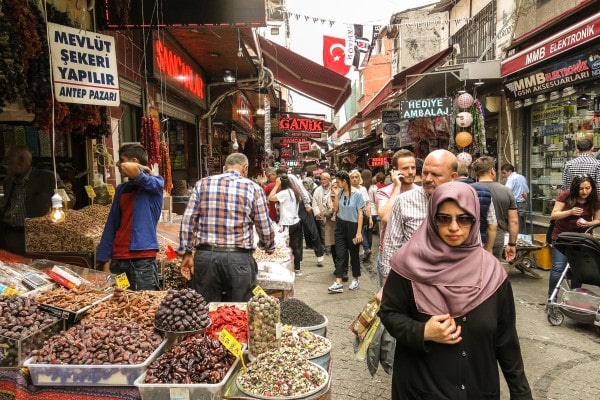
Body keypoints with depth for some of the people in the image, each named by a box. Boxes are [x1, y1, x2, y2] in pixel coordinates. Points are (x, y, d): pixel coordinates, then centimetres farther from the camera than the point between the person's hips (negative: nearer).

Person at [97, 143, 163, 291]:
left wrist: (138, 171, 0)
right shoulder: (121, 189, 15)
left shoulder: (155, 183, -2)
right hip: (118, 260, 5)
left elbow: (129, 169, -22)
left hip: (143, 260, -5)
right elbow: (111, 226, 13)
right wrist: (106, 260, 8)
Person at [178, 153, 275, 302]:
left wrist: (186, 253, 7)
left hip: (205, 256, 2)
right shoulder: (253, 188, 2)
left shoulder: (203, 184, 7)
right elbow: (264, 227, 4)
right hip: (239, 258, -2)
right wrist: (269, 248, 23)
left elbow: (188, 220, 2)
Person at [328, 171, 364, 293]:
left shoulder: (357, 194, -12)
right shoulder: (339, 192, 1)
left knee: (354, 253, 11)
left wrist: (359, 232, -14)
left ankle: (355, 279, 27)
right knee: (340, 253, -1)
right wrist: (336, 196, -6)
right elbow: (335, 209, 5)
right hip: (340, 226, 4)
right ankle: (338, 283, -2)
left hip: (352, 226, -4)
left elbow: (360, 214, -11)